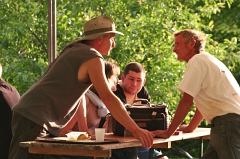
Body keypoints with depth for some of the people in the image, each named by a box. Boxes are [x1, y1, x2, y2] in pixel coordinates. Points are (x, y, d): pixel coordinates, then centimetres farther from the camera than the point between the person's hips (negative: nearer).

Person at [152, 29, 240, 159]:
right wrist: (190, 127, 37)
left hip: (228, 122, -10)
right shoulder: (207, 60, 24)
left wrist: (168, 132, -2)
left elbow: (186, 101, -8)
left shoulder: (197, 61, -4)